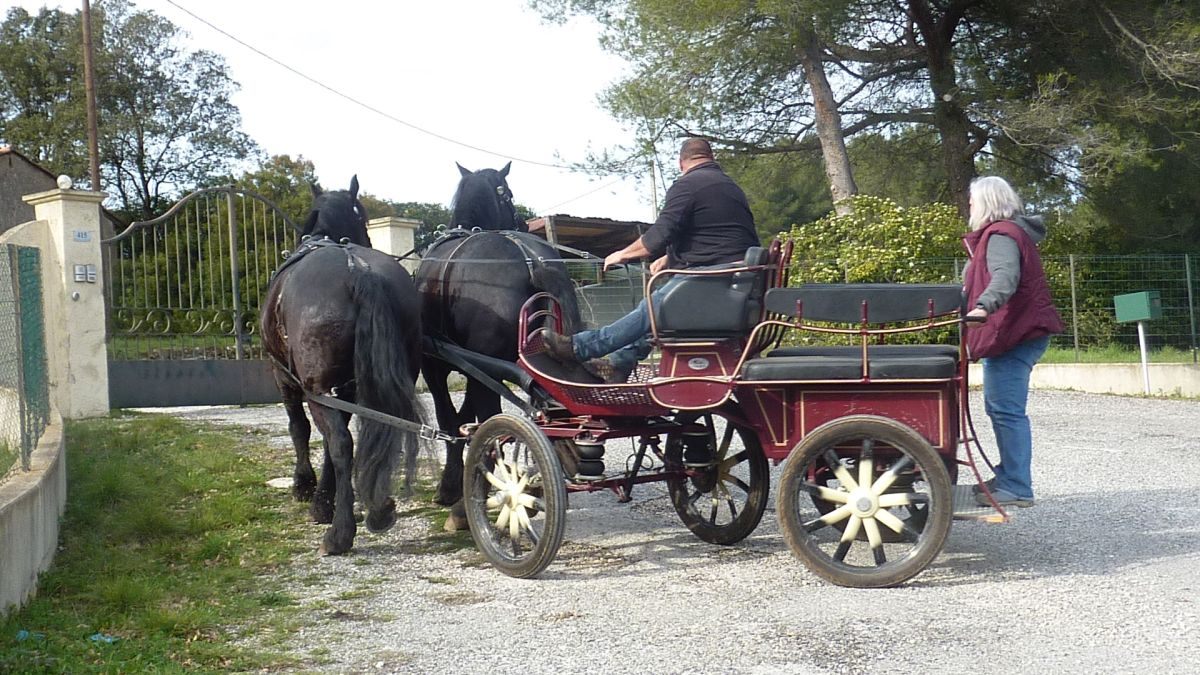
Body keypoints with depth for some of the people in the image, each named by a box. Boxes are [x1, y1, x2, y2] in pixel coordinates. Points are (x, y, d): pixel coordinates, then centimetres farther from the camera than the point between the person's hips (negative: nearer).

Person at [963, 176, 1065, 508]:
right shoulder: (1009, 232, 21)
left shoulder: (1000, 235, -13)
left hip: (1013, 334, -11)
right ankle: (1009, 477, 25)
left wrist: (984, 306, -48)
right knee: (998, 407, 17)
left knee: (1006, 410, -11)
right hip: (1019, 331, 11)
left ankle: (1016, 488, -10)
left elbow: (1005, 276, -32)